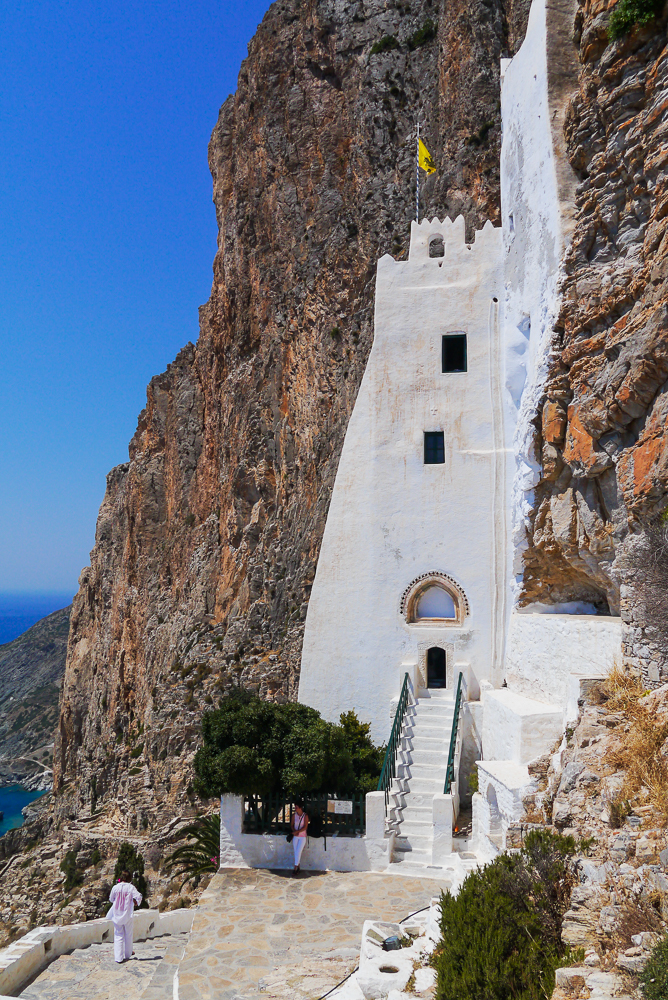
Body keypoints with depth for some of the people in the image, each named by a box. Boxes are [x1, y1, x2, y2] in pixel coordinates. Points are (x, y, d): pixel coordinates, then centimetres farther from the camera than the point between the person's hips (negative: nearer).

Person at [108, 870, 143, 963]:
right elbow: (138, 897, -16)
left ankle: (119, 957, 0)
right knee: (128, 934, 16)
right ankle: (128, 954, 29)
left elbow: (111, 899, 6)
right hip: (127, 914, -1)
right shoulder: (130, 887, -11)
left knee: (118, 935, 6)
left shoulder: (115, 887, -7)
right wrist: (136, 903, 4)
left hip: (117, 914, 1)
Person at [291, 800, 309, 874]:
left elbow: (305, 827, -13)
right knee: (296, 852, 2)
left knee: (298, 851, -11)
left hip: (302, 836, -3)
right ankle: (297, 866, 16)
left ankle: (295, 867, -5)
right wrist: (294, 831, -12)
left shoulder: (305, 816, -9)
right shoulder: (294, 815, 2)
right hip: (295, 836, 3)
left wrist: (297, 831, -21)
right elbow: (292, 825, 7)